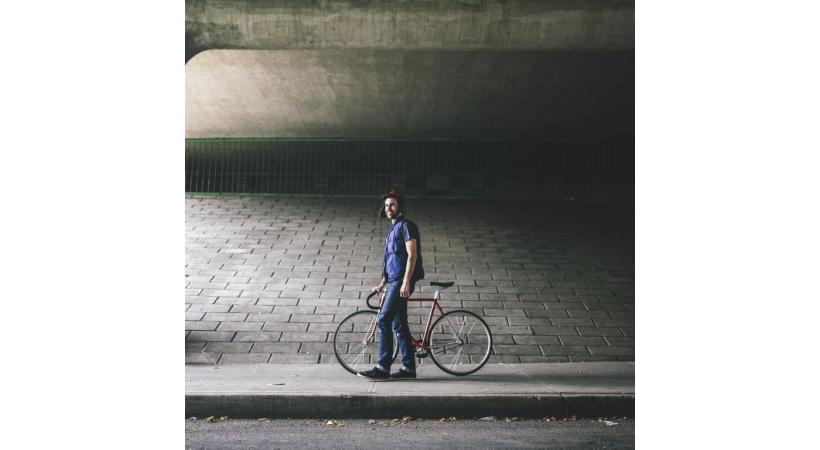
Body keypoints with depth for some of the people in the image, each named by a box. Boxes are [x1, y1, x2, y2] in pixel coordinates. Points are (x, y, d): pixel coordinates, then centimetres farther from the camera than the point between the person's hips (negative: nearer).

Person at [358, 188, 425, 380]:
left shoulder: (406, 225, -7)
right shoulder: (393, 229, 21)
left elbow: (412, 255, -16)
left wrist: (406, 282, -23)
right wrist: (382, 284, 25)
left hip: (401, 281, -10)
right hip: (394, 282, 10)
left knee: (383, 321, -12)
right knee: (399, 325, 9)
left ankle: (382, 368, -9)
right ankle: (408, 367, 14)